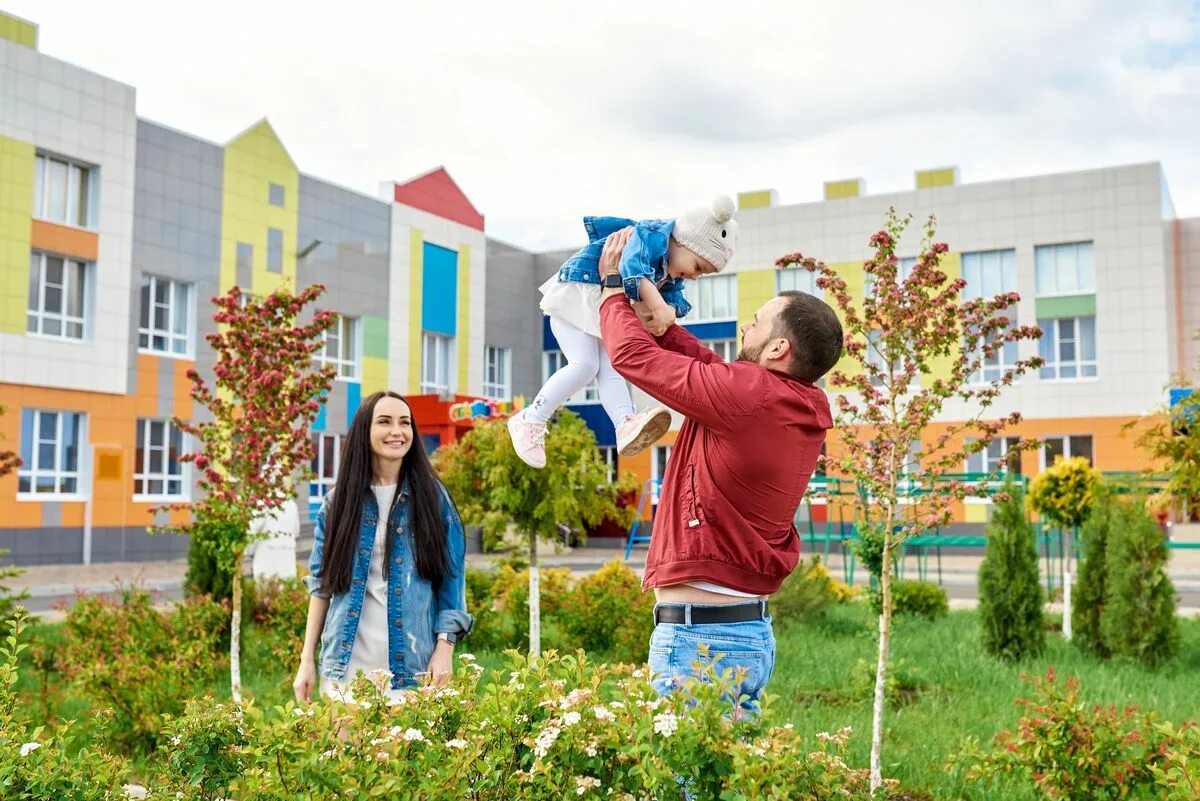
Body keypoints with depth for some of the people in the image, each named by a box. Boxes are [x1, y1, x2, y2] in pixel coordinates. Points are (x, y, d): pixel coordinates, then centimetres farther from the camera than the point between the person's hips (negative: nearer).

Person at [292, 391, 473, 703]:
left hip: (412, 667, -1)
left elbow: (451, 579, 2)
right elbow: (321, 583, 9)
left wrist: (445, 648, -7)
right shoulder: (339, 500, 6)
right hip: (346, 665, 1)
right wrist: (307, 660, 6)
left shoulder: (432, 497, 2)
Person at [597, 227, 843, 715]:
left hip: (699, 634, -9)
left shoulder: (748, 393, -18)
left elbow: (632, 354, -9)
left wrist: (613, 286, 8)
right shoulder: (803, 411, 7)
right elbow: (707, 366, 22)